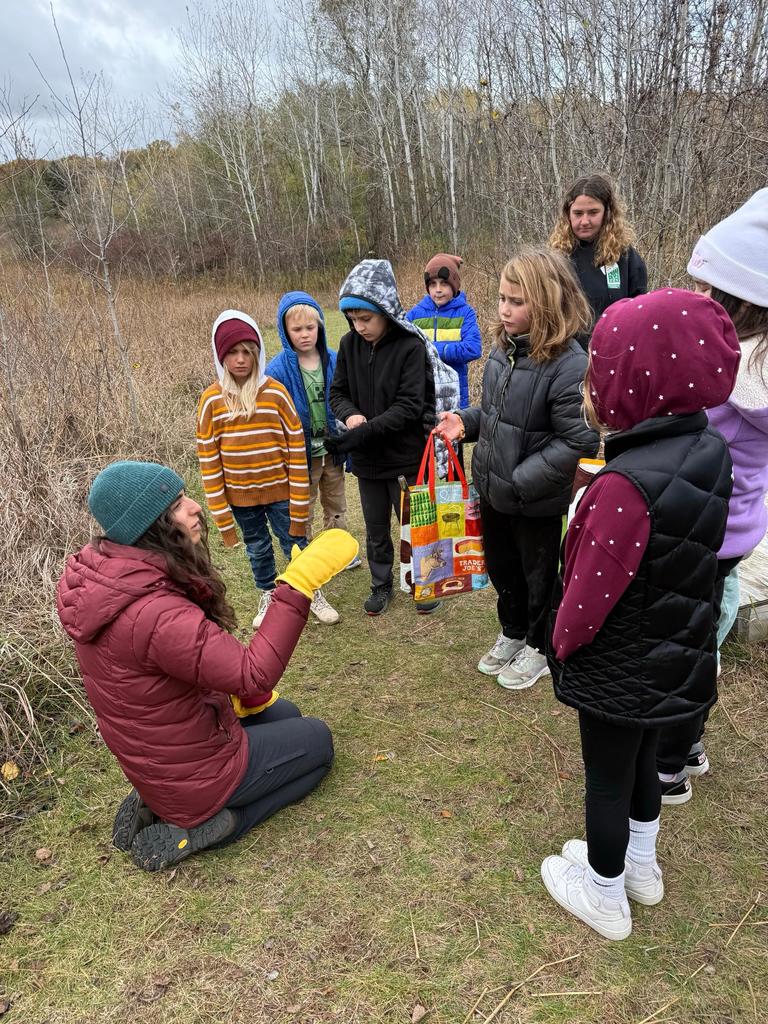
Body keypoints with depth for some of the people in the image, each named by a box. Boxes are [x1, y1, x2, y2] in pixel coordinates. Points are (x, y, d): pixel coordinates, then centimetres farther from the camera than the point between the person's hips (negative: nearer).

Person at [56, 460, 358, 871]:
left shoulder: (102, 573, -7)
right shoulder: (155, 613, -38)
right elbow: (254, 676, -36)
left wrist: (241, 694, 5)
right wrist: (299, 584, -38)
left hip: (149, 753, 8)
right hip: (191, 770, -8)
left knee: (283, 715, 26)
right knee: (317, 740, 13)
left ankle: (160, 803, 15)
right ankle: (192, 829, 4)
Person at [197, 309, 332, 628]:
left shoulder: (276, 392, -10)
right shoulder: (211, 400, -6)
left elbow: (296, 449, -8)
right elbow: (208, 459, -3)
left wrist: (299, 504, -8)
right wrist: (220, 512, -4)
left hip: (279, 491, -2)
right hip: (240, 497, 2)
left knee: (296, 545, 8)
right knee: (257, 549, 18)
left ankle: (314, 594, 31)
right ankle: (268, 596, 40)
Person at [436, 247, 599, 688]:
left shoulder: (569, 363, -24)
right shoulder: (505, 346, -1)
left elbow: (577, 442, -24)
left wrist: (521, 481, -24)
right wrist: (465, 422, -5)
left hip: (536, 501, -7)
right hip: (494, 490, 7)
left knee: (539, 574, 16)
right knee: (501, 566, 24)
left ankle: (539, 647, 40)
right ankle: (512, 633, 48)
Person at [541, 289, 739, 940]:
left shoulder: (626, 484, -33)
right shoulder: (710, 452, -7)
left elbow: (593, 590, -24)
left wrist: (562, 642, -6)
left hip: (619, 671, -7)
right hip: (675, 661, 7)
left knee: (607, 780, 15)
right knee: (642, 762, 28)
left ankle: (605, 898, 39)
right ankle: (641, 867, 52)